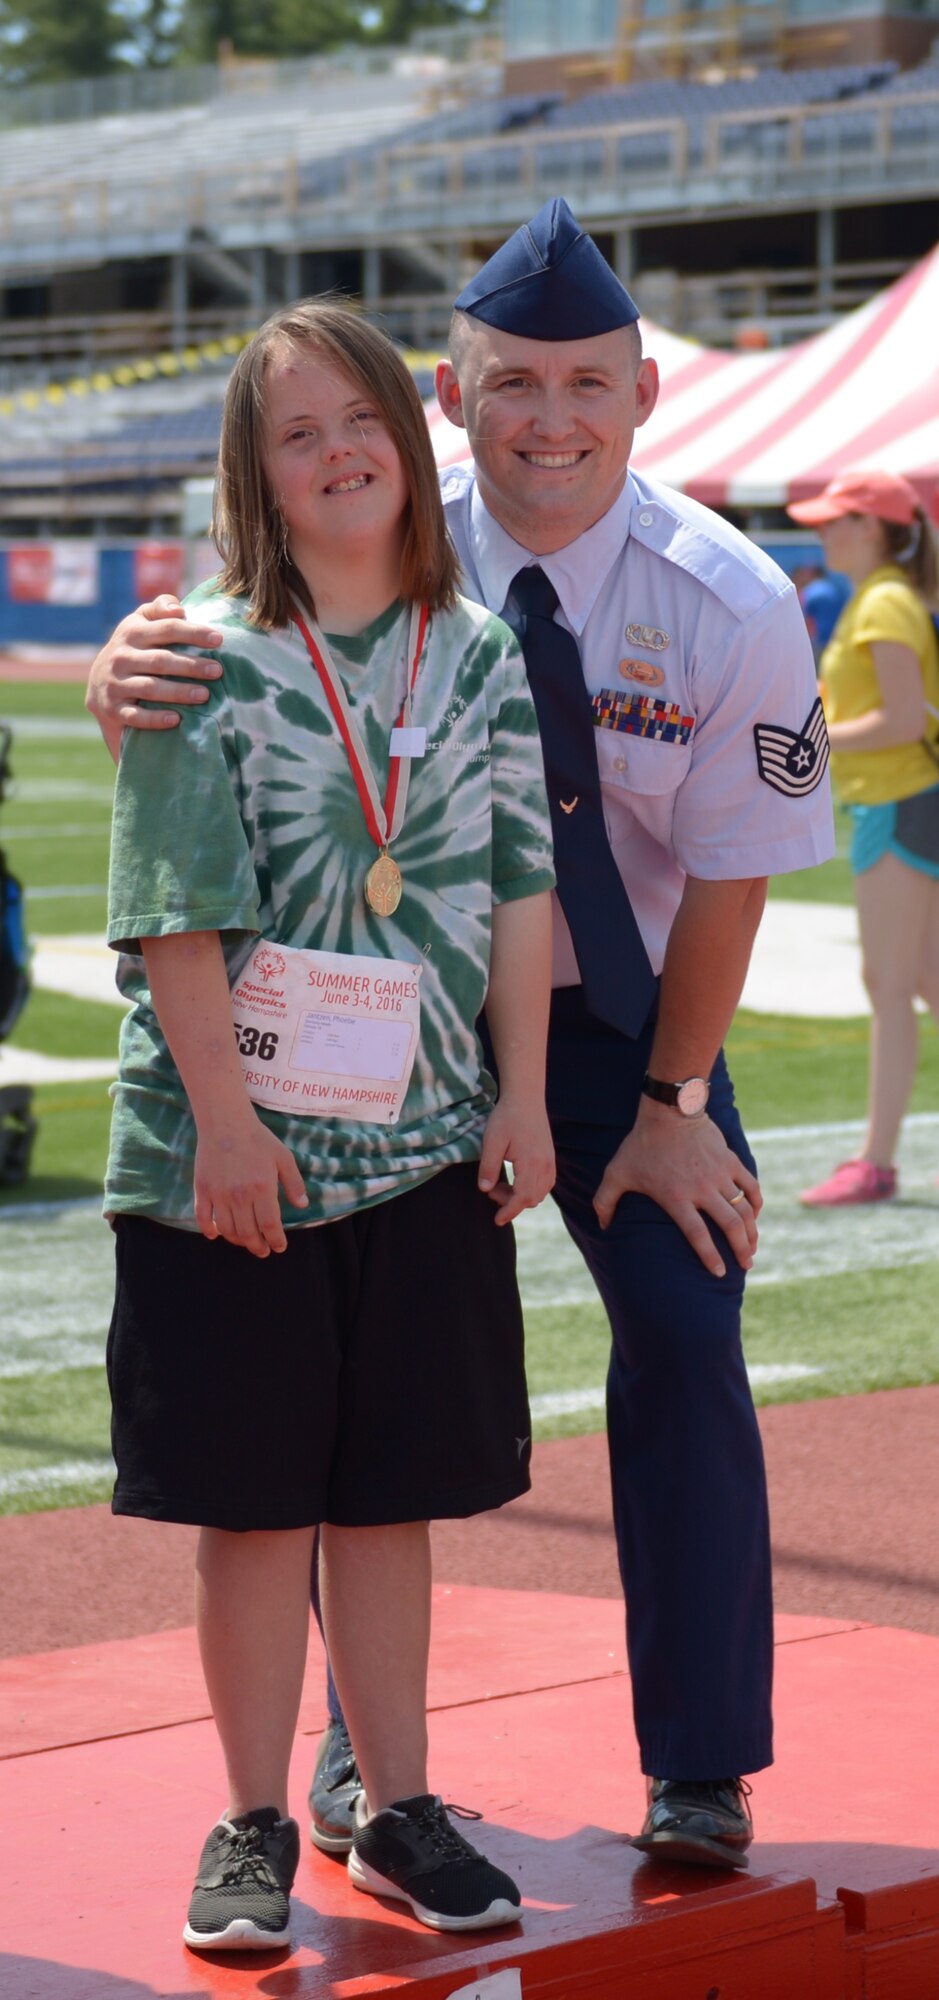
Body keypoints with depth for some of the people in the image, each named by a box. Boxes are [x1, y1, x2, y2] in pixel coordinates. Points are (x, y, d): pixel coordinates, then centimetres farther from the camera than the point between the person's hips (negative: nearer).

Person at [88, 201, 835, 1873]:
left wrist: (672, 1105, -9)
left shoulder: (730, 605, -18)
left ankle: (699, 1769, 9)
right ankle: (363, 1749, 18)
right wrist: (129, 671, -45)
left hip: (626, 1013, 0)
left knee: (684, 1340, -7)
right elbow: (202, 681, -20)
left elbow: (727, 878, -12)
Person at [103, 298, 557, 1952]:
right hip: (240, 1152, -3)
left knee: (391, 1497, 10)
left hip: (427, 1142, 3)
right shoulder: (207, 661, -5)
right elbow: (178, 913, -9)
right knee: (254, 1505, 5)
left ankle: (397, 1809, 21)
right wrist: (223, 1117, -14)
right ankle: (256, 1830, 15)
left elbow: (521, 889, 8)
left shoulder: (482, 659, 6)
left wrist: (523, 1099, 3)